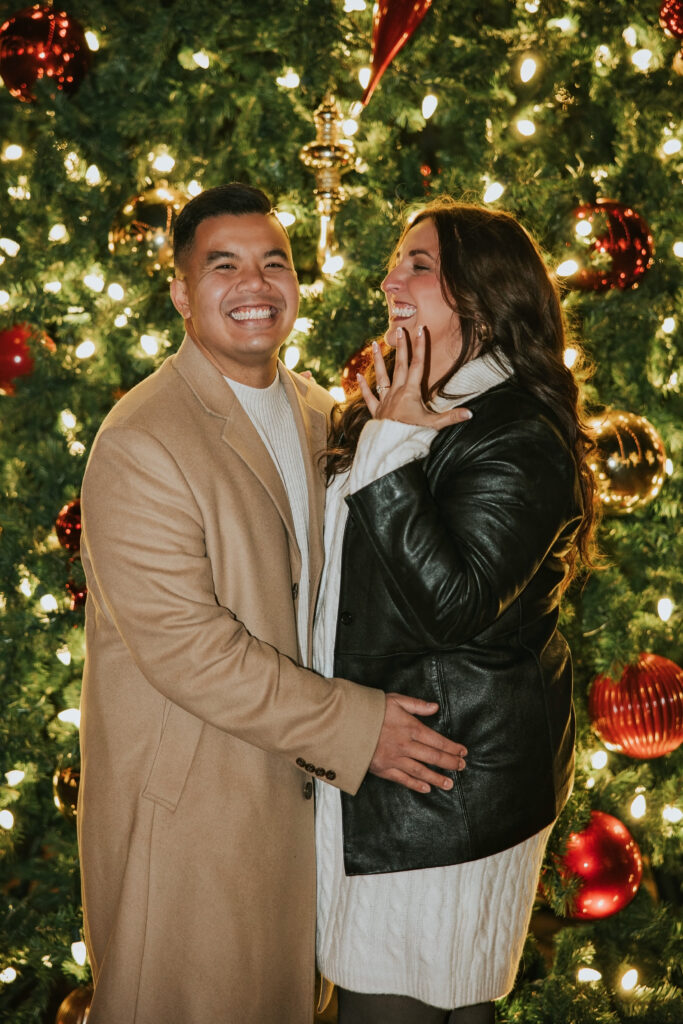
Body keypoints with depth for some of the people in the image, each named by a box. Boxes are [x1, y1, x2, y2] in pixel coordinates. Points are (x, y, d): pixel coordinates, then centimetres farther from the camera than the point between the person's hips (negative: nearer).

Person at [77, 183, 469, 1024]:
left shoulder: (316, 411, 7)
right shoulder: (140, 444, -21)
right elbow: (183, 645, -25)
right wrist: (354, 727, -22)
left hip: (295, 775, 7)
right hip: (183, 799, -7)